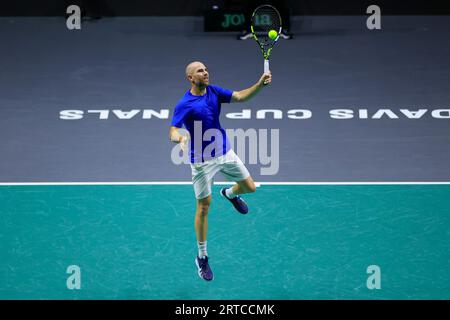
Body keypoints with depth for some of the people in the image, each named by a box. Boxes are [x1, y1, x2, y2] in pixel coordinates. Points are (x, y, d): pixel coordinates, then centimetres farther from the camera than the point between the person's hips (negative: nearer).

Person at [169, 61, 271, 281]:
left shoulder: (213, 92, -2)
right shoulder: (184, 104, -19)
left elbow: (239, 96, -8)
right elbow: (173, 132, -26)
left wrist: (260, 84, -24)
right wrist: (181, 138, -50)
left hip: (225, 153, 5)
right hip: (202, 160, -5)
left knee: (249, 187, 10)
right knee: (203, 207, -1)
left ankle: (230, 194, 49)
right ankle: (202, 257, 13)